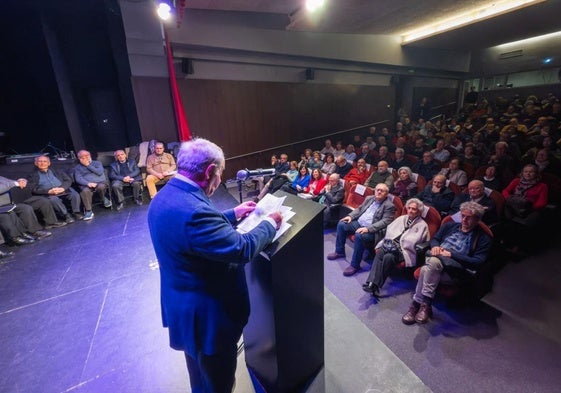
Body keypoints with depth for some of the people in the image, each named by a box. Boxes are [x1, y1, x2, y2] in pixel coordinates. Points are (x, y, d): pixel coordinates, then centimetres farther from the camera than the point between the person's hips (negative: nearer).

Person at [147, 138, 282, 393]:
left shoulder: (165, 197, -3)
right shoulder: (193, 210, -36)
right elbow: (243, 248, -29)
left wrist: (233, 214, 11)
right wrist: (270, 223, -13)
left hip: (183, 303, 10)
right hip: (205, 312, -9)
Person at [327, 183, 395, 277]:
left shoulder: (389, 206, -8)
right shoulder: (369, 198, 13)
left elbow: (385, 222, -18)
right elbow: (359, 209, 20)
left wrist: (368, 228, -28)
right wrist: (350, 216, 0)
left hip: (372, 230, -8)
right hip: (359, 223, 8)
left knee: (359, 236, -34)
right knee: (341, 224, -5)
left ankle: (355, 265, -18)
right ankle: (339, 251, 9)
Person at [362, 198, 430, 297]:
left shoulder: (422, 225, 9)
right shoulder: (401, 218, 22)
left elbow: (413, 241, -2)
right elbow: (389, 231, 14)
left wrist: (398, 247, -12)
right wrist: (380, 245, 3)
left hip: (404, 251, -4)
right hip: (390, 246, 4)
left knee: (388, 257, -32)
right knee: (380, 253, -28)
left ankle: (375, 285, -27)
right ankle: (372, 283, -36)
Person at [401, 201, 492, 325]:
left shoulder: (483, 238, 9)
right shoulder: (450, 225, 24)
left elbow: (477, 262, -4)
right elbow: (434, 239, 26)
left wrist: (451, 254, -12)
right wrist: (435, 246, 1)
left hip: (454, 268, -3)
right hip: (435, 258, 4)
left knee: (427, 269, -36)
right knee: (433, 262, -37)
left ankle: (417, 304, -26)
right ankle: (425, 305, -30)